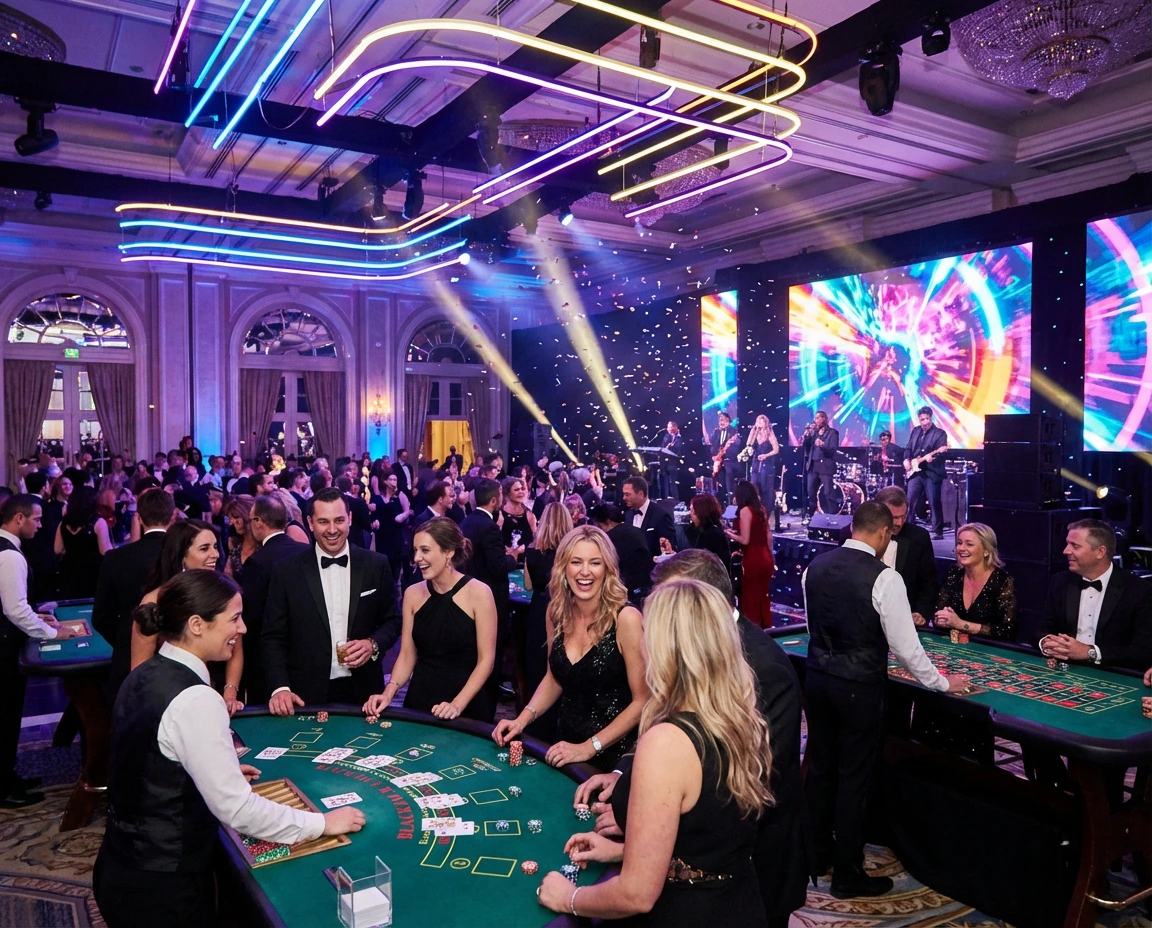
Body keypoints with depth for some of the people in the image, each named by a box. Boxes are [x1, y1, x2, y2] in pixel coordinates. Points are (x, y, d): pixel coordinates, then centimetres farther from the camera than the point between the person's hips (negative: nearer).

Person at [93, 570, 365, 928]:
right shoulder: (194, 699, -26)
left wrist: (221, 772, 18)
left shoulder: (142, 677, 1)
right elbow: (236, 810, -25)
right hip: (161, 888, -8)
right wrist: (322, 823, -15)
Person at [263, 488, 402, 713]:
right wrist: (281, 688, -14)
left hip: (363, 692, 1)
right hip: (307, 694, -1)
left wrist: (374, 644, -12)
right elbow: (273, 637, -2)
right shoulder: (287, 571, -3)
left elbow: (393, 620, 7)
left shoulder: (376, 565, -1)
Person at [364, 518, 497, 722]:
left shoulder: (478, 593, -12)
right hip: (420, 699, 4)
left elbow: (486, 660, -11)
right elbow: (407, 656, 5)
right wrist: (389, 693, -10)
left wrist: (458, 704, -19)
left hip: (467, 706, -3)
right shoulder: (412, 593, 1)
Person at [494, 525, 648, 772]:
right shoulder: (556, 611, -4)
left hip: (614, 753, -5)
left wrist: (588, 748, -19)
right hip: (566, 741, 5)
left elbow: (642, 700, -17)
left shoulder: (625, 618, -21)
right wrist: (522, 719, -4)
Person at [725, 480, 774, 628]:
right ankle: (765, 628, 26)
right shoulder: (761, 508, 8)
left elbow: (745, 540, -17)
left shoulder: (745, 510, -14)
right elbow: (768, 535, 14)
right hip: (765, 559, 8)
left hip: (753, 560, -8)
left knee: (750, 599, 3)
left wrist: (729, 533, -1)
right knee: (762, 597, 17)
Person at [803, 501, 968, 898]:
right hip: (858, 688, -6)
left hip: (817, 680, 6)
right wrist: (942, 682, 1)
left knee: (821, 769, 19)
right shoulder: (884, 578, -18)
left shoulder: (815, 566, 0)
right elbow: (905, 646, -14)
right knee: (855, 779, 8)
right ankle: (848, 876, 22)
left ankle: (818, 853, 36)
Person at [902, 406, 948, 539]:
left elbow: (941, 452, -13)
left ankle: (938, 531, 4)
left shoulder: (940, 433, -4)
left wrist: (931, 456, -33)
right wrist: (906, 460, 1)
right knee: (910, 501, 4)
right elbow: (908, 448, 19)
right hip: (915, 471, 5)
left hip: (932, 473, -5)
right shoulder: (915, 431, 13)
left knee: (935, 503, -4)